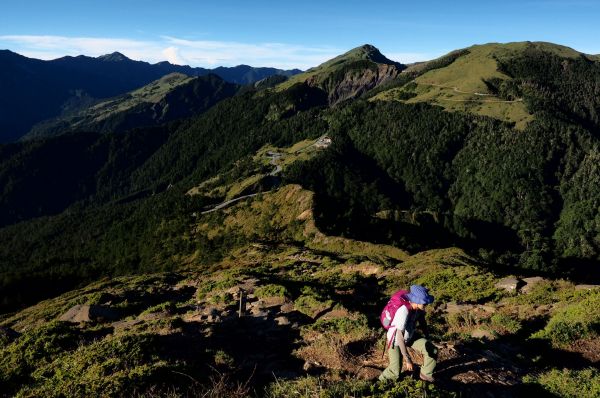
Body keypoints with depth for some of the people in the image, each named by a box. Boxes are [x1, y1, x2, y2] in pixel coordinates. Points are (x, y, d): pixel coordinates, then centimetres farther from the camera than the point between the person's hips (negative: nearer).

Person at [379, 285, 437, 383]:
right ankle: (383, 378, 26)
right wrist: (408, 360, -36)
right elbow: (400, 337, -39)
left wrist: (426, 340, 13)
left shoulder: (419, 307, -20)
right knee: (395, 373, -7)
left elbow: (422, 321, 2)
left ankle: (425, 374, 19)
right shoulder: (404, 311, -40)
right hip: (395, 339, -6)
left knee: (432, 351, -6)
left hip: (410, 336, 6)